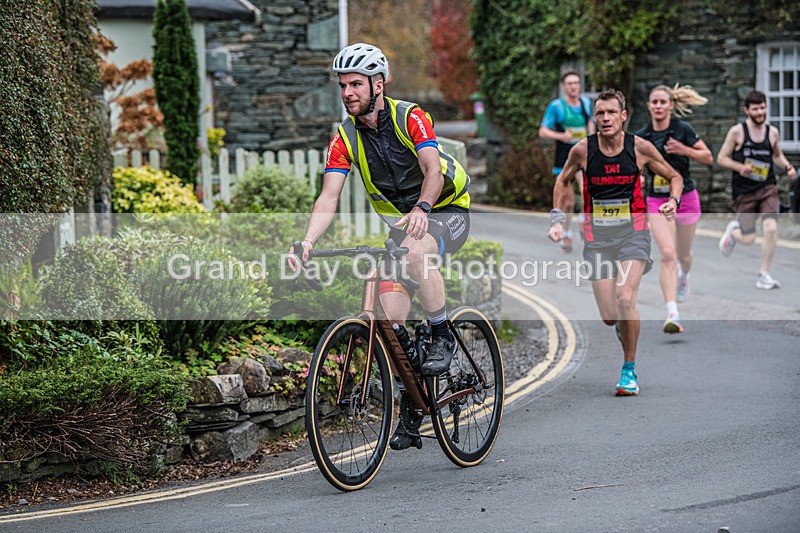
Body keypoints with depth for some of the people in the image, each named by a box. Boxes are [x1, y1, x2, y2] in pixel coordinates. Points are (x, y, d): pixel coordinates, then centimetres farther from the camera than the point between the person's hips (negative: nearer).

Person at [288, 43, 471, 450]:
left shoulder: (409, 117, -19)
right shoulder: (345, 137, -6)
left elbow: (433, 169, -33)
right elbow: (328, 197, -15)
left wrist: (422, 209, -53)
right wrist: (307, 243, -31)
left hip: (447, 209, -5)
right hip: (401, 220, 5)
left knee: (416, 252, -39)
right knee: (391, 313, -9)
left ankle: (442, 337, -18)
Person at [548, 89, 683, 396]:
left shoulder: (640, 148, -5)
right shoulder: (583, 150, -4)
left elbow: (674, 177, 10)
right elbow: (563, 181, 16)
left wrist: (673, 201, -10)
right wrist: (557, 219, 8)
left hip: (632, 230, -1)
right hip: (597, 234, 1)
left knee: (625, 298, -22)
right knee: (609, 317, -4)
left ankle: (629, 370, -5)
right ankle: (625, 326, 37)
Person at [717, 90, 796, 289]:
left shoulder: (772, 132, 6)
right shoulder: (737, 132, -6)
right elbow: (721, 158, -2)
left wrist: (787, 166, 4)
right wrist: (739, 167, -19)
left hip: (767, 188, 2)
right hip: (744, 191, -2)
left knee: (771, 228, -18)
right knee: (748, 239, 0)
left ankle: (763, 275, -5)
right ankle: (733, 229, 39)